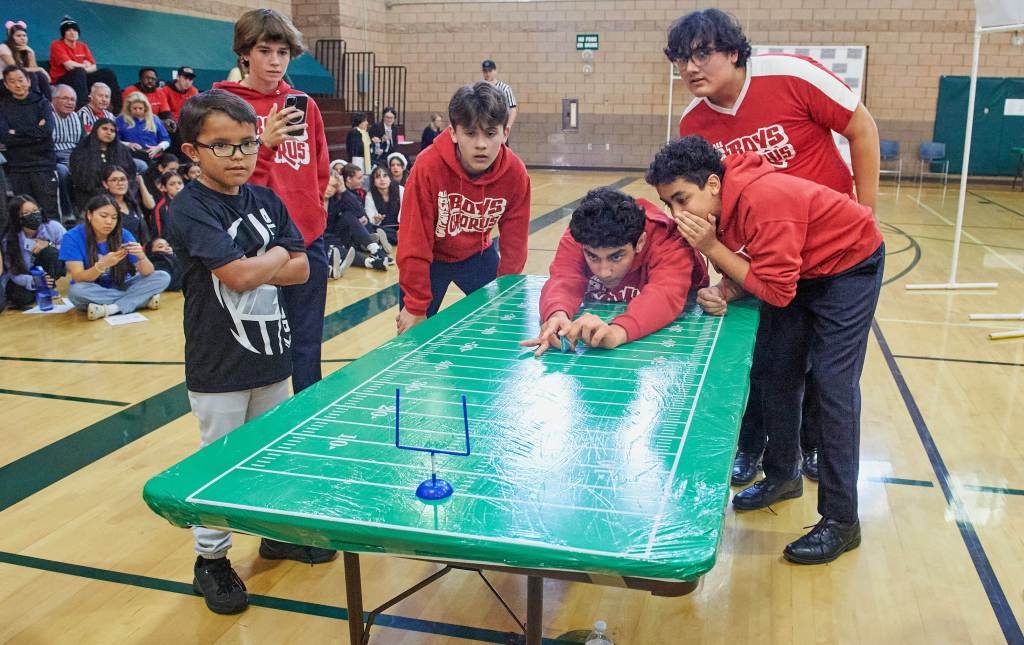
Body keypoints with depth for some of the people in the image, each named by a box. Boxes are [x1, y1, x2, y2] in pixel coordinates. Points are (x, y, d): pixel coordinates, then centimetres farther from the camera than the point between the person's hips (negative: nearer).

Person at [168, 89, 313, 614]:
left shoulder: (266, 200, 4)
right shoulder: (189, 209, -15)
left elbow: (300, 270, 0)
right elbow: (240, 276, -25)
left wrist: (254, 268, -14)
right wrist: (277, 255, -7)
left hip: (272, 352, 6)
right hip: (218, 366, -6)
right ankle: (211, 560, 24)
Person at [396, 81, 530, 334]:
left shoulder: (515, 173, -22)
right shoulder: (429, 166, -31)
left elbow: (514, 242, -11)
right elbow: (413, 243, -26)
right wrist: (416, 306, -20)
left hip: (477, 254, 3)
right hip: (430, 258, -3)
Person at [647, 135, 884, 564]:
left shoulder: (763, 202, -35)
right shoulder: (714, 205, -9)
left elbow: (776, 290, -30)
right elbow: (750, 269, -2)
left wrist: (711, 247, -31)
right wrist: (724, 294, -24)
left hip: (849, 264, -8)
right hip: (800, 268, 8)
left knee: (833, 384, -12)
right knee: (779, 372, 9)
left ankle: (841, 521, -5)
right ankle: (783, 475, 28)